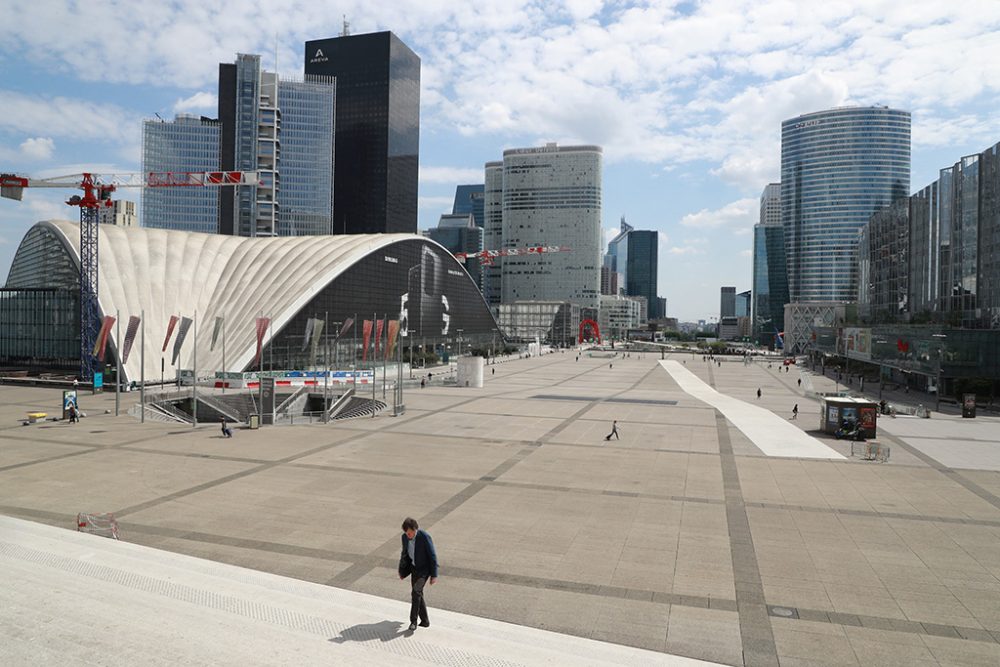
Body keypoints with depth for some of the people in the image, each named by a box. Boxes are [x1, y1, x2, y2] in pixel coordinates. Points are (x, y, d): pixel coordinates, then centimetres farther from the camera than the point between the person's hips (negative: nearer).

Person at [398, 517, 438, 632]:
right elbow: (405, 554, 11)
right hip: (414, 568, 7)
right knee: (418, 594, 10)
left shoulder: (424, 537, -23)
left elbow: (432, 556, -17)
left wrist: (434, 575, -15)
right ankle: (425, 621, 24)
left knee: (416, 591, -21)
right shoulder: (405, 537, -5)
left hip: (424, 568, -6)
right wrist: (402, 571, 14)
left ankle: (413, 621, -10)